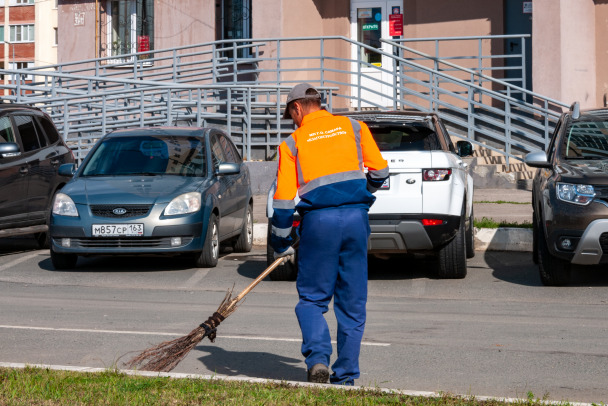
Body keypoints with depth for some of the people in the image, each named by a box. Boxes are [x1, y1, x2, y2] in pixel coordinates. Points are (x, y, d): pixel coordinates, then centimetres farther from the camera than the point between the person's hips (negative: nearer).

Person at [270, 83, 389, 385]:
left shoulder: (293, 142, 6)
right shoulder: (354, 128, 11)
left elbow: (283, 199, 2)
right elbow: (379, 171, 10)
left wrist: (281, 244, 11)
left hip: (319, 221, -2)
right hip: (356, 217, 2)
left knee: (312, 298, 10)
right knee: (353, 302, 9)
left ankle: (318, 358, -12)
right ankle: (346, 375, 12)